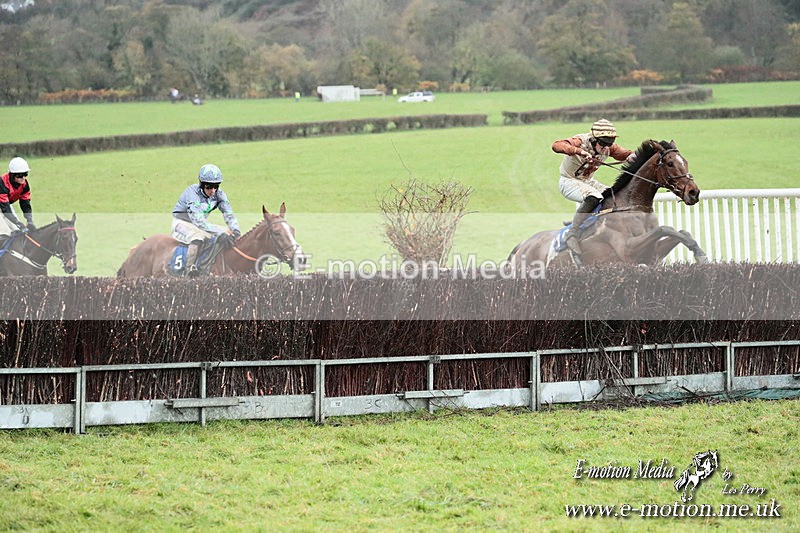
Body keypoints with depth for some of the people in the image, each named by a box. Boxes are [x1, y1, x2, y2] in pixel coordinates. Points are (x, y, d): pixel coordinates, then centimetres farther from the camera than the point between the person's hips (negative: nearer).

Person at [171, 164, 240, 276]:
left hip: (200, 224, 7)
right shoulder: (192, 194, -31)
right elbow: (199, 221, -41)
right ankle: (190, 267, -42)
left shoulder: (219, 194, -10)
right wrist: (220, 233, -51)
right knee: (198, 236, -39)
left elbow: (229, 214, -15)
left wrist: (235, 230, -37)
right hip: (181, 223, -7)